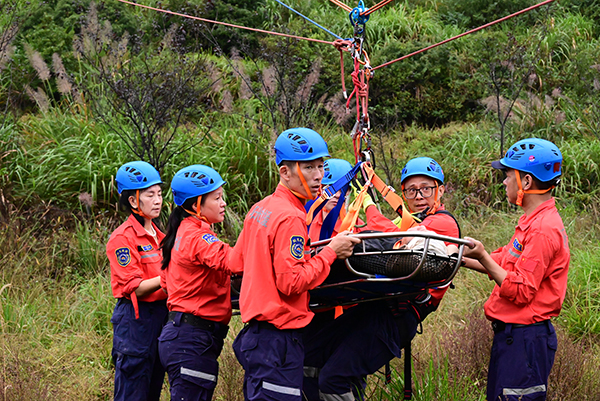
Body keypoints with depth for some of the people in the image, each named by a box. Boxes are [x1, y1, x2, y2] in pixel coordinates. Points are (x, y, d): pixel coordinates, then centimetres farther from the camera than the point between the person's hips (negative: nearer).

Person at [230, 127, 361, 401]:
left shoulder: (259, 209, 12)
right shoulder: (291, 218, -16)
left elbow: (236, 261, 22)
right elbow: (291, 283, -20)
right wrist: (331, 253, -12)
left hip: (254, 333, 10)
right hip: (279, 336, -10)